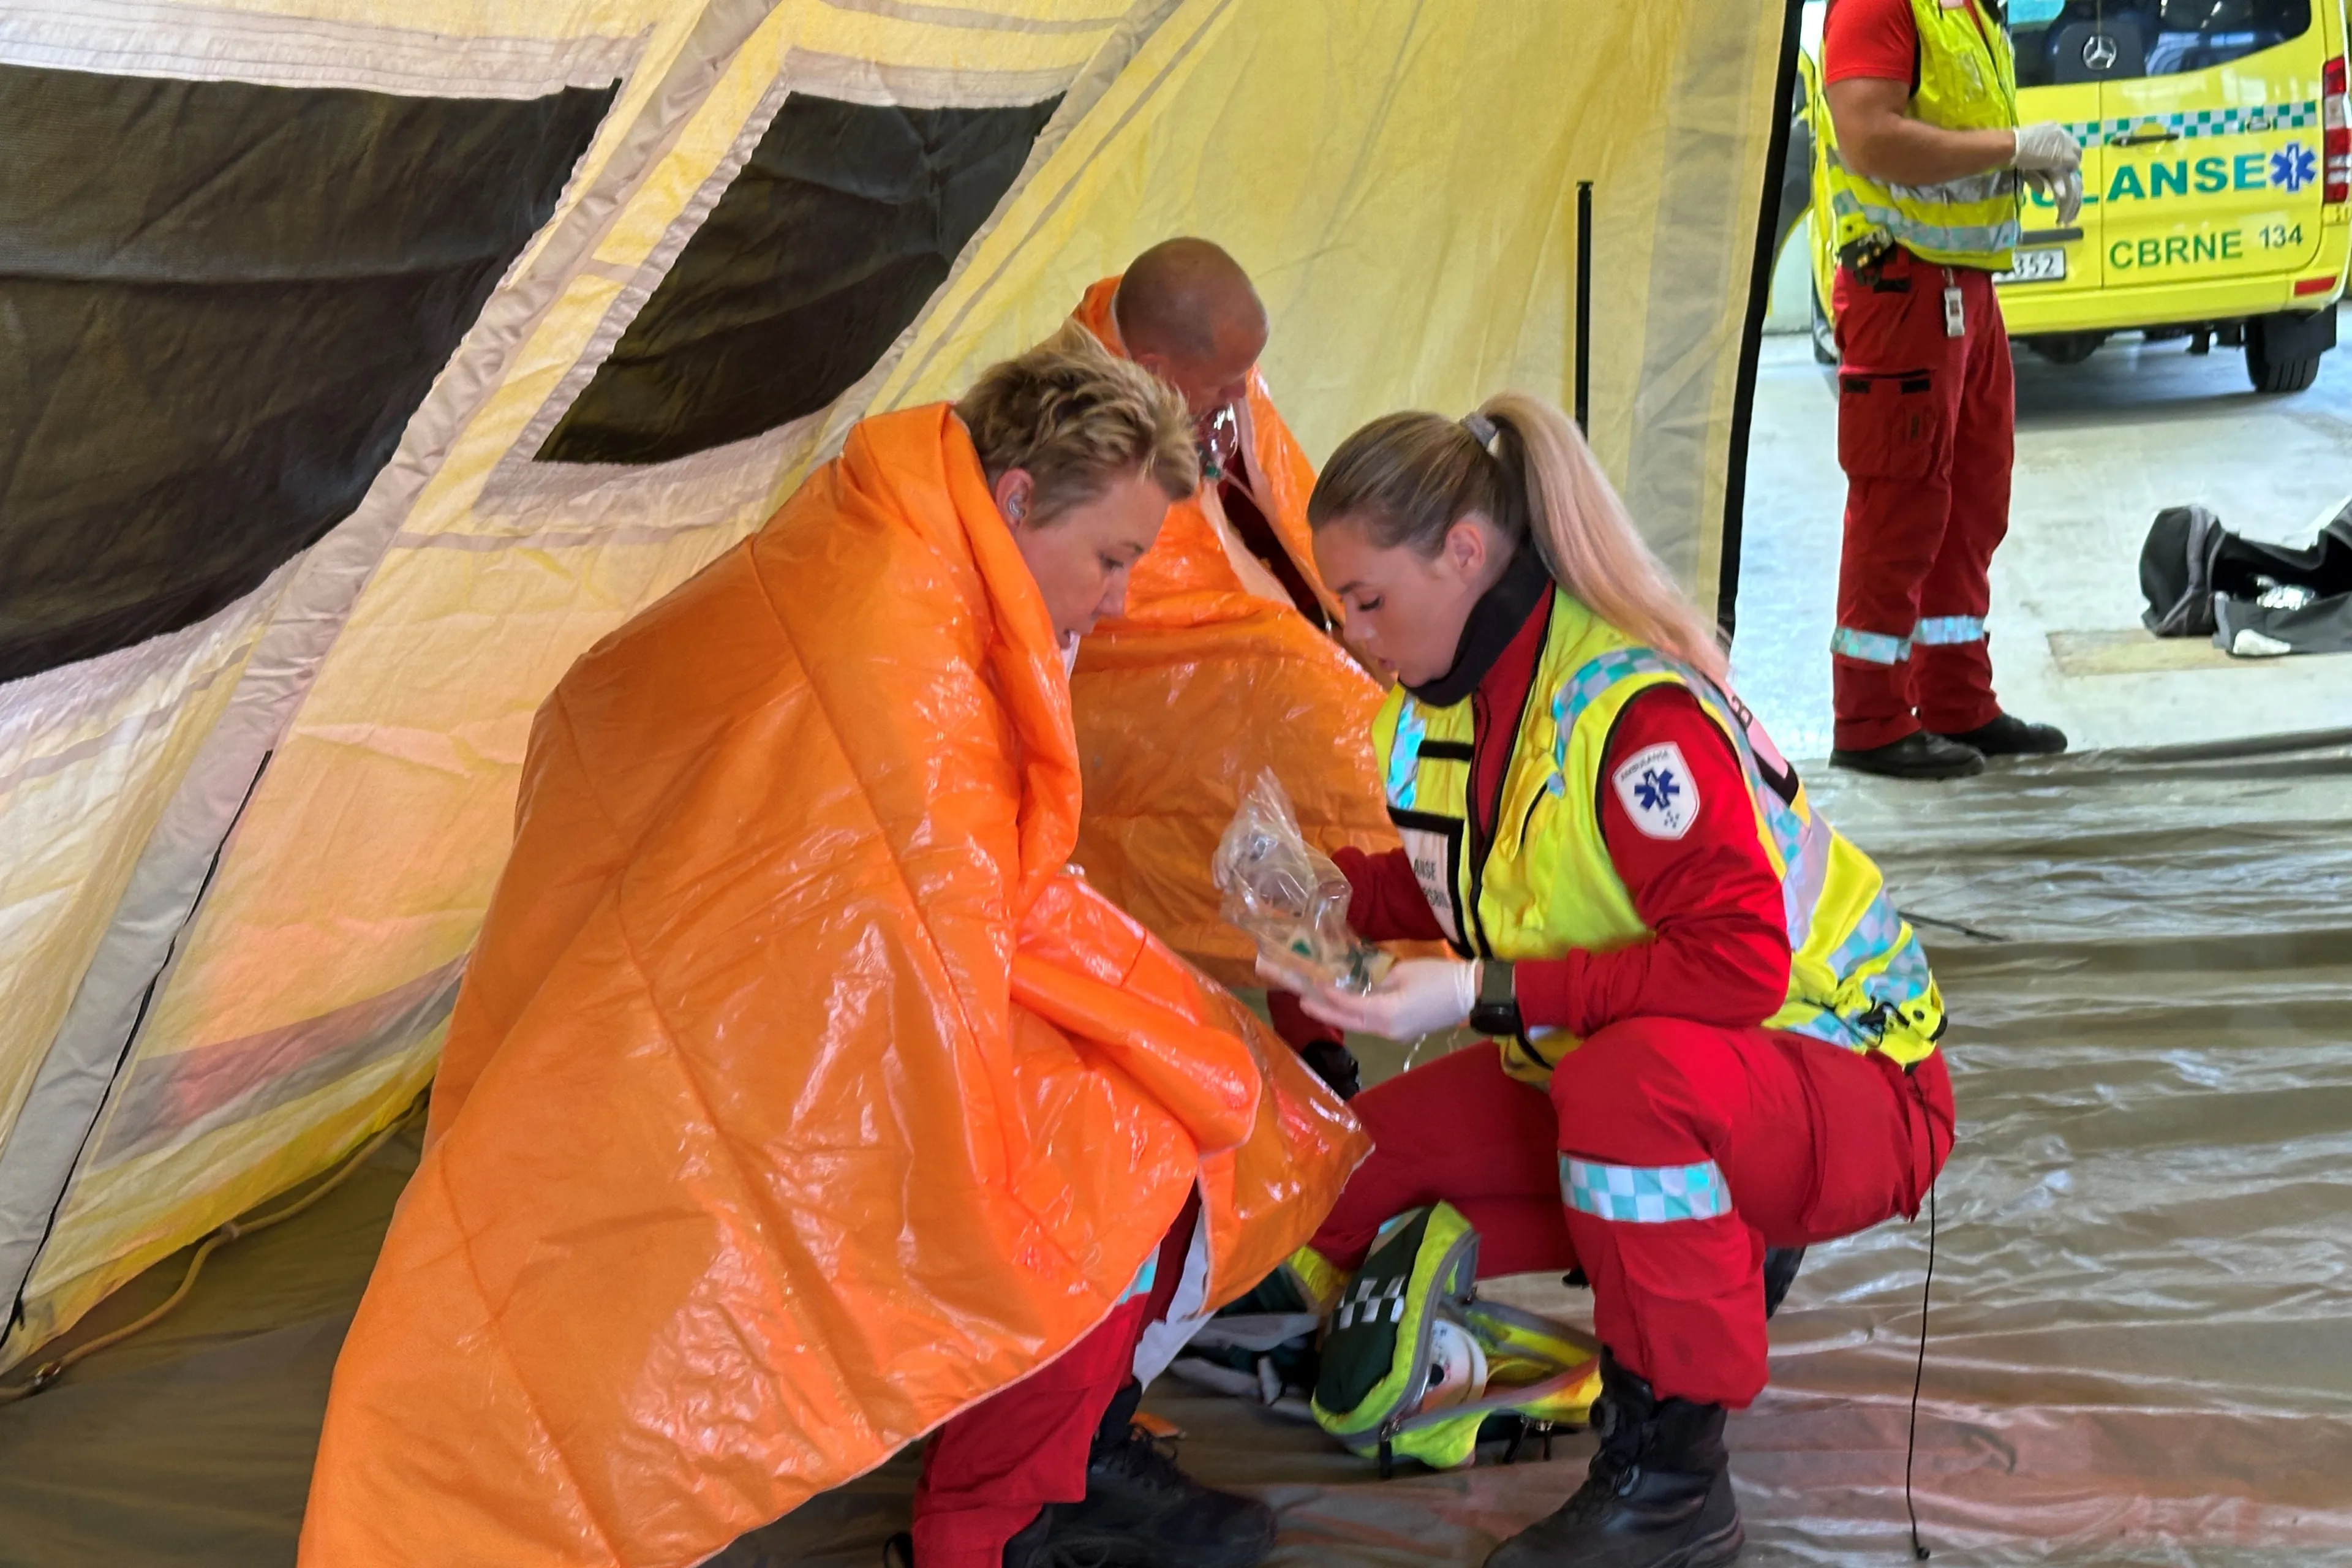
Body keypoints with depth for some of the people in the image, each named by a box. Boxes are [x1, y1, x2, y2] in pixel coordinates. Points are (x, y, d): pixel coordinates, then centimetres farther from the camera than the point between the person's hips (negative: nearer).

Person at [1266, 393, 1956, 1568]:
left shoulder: (1634, 707, -28)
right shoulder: (1445, 701, -2)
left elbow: (1735, 963, -35)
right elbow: (1466, 901, 12)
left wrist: (1487, 997, -34)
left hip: (1839, 1085, -9)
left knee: (1632, 1072, -42)